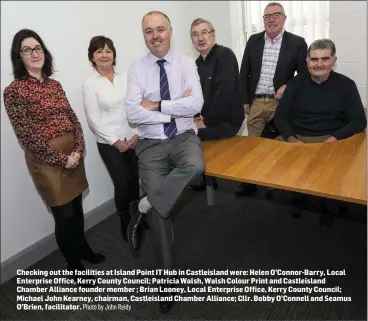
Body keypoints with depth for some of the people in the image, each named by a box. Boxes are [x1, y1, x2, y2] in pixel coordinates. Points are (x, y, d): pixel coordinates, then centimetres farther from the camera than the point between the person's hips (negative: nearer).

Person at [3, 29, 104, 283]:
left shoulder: (55, 85, 10)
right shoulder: (14, 91, -9)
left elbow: (73, 118, 7)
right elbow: (27, 135, -13)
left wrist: (79, 149, -8)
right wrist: (60, 159, -14)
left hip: (73, 152, 6)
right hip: (46, 159, -5)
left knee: (77, 207, 17)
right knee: (64, 214, 3)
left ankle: (83, 248, 41)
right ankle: (73, 264, 26)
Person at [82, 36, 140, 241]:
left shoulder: (125, 78, 5)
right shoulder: (90, 84, -3)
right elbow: (94, 119, -7)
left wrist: (137, 134, -7)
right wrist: (115, 141, -11)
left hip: (134, 138, 3)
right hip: (109, 143, -2)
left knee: (135, 181, 6)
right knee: (122, 183, 0)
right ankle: (126, 223, 23)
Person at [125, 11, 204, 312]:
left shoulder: (186, 63, 2)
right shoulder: (137, 69, 2)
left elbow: (196, 104, -12)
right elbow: (133, 114, -10)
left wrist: (157, 105, -12)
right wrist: (176, 108, -12)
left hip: (184, 137, 1)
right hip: (151, 143, 0)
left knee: (195, 165, -36)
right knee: (161, 210, -8)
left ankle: (142, 207, -12)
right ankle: (167, 276, 13)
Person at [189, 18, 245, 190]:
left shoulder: (225, 55, -15)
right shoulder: (198, 62, 11)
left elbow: (224, 93, -25)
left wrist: (207, 121, -19)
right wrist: (197, 116, -7)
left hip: (226, 120, -8)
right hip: (206, 118, 8)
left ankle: (205, 178, 7)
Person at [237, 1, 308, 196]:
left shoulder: (297, 43, 0)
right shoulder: (253, 41, 8)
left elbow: (305, 75, 3)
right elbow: (244, 73, 9)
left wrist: (288, 87, -14)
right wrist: (245, 100, 4)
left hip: (281, 103, -2)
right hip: (255, 102, 2)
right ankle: (250, 181, 22)